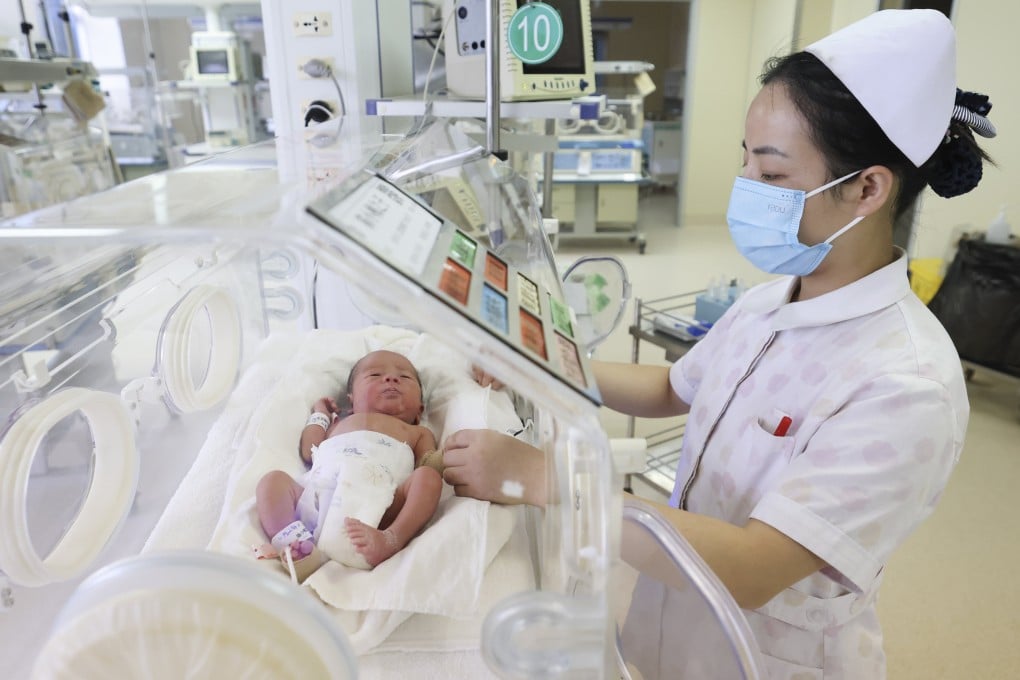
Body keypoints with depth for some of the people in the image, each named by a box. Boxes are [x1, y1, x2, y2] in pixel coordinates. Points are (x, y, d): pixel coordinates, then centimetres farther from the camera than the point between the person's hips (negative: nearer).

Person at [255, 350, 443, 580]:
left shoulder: (418, 433, 35)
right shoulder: (338, 423, 42)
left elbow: (431, 467, 18)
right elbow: (309, 453, 26)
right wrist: (320, 414, 39)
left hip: (380, 503, -2)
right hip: (318, 494, 2)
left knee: (428, 477, -23)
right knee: (273, 479, -15)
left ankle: (389, 540, -45)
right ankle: (295, 543, -37)